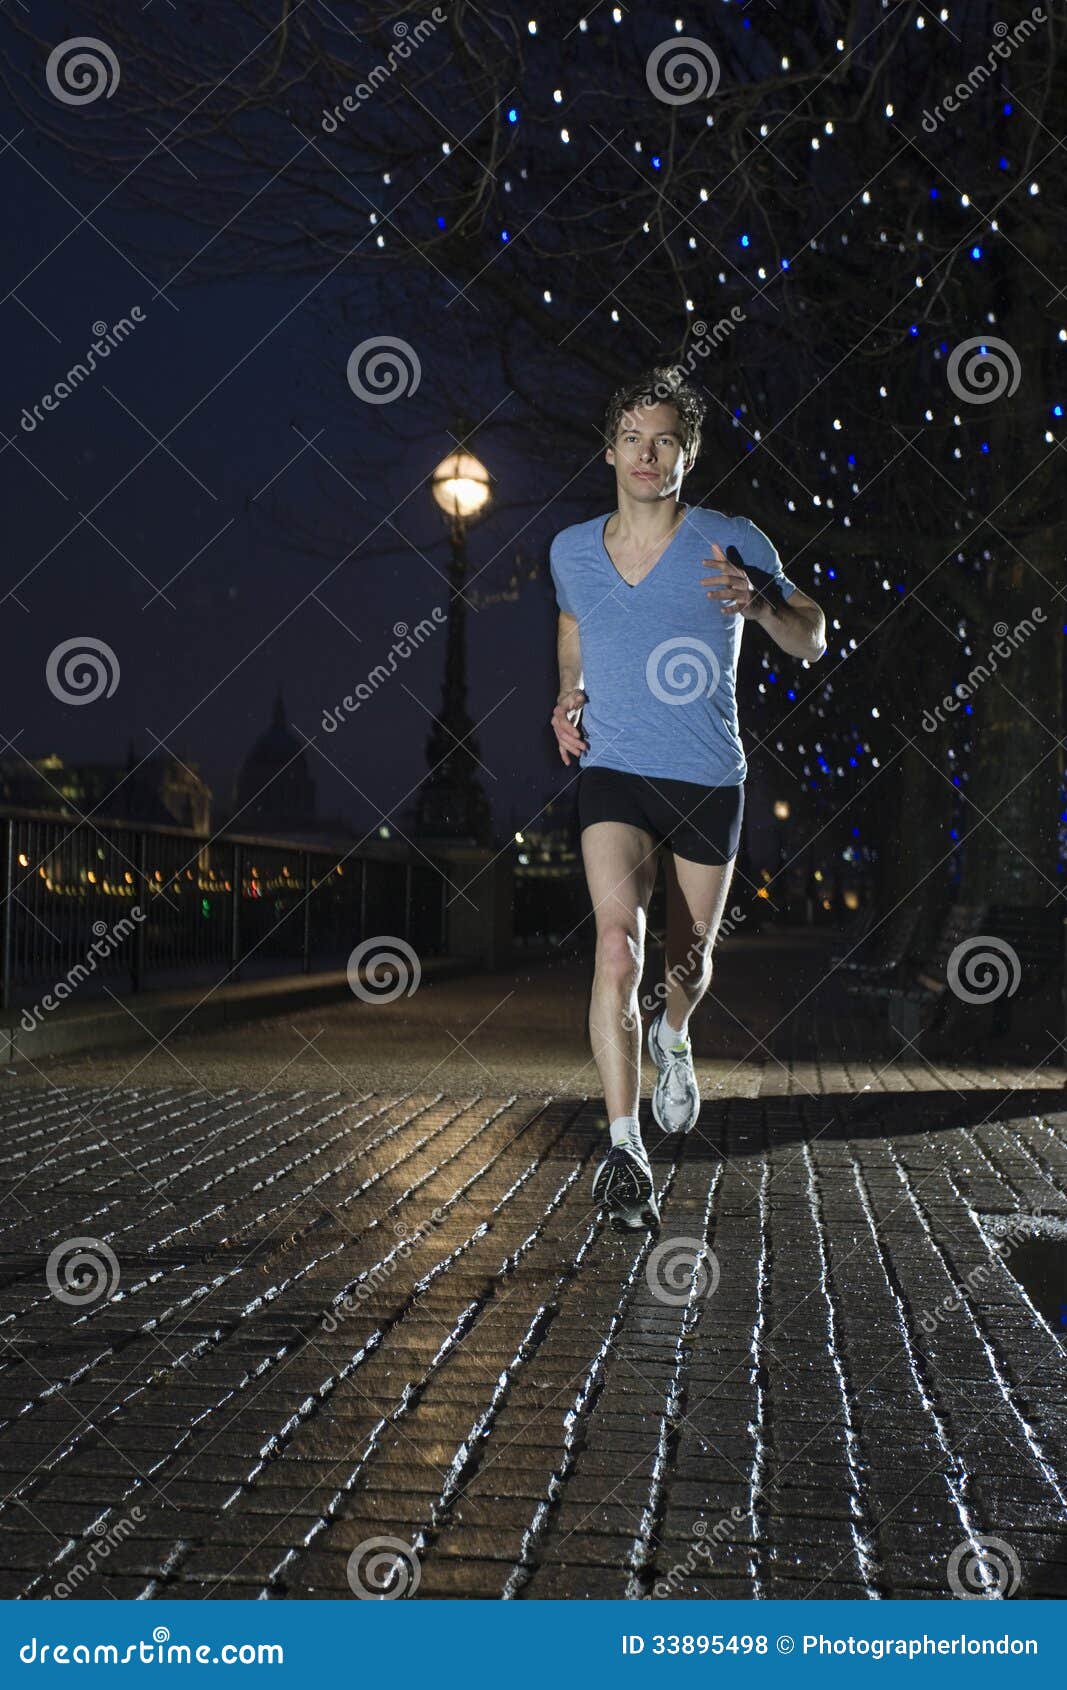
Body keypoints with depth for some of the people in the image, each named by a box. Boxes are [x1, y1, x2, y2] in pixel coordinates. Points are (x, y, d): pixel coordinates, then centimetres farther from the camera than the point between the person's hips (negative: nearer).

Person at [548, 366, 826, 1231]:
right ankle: (624, 1147, -20)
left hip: (709, 780, 0)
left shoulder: (734, 544, -4)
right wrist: (570, 696, 9)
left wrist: (760, 601, -19)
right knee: (618, 945, -20)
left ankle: (673, 1036, 50)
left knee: (690, 959, 13)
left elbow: (813, 640, 1)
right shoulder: (571, 550, 5)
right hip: (613, 773, 0)